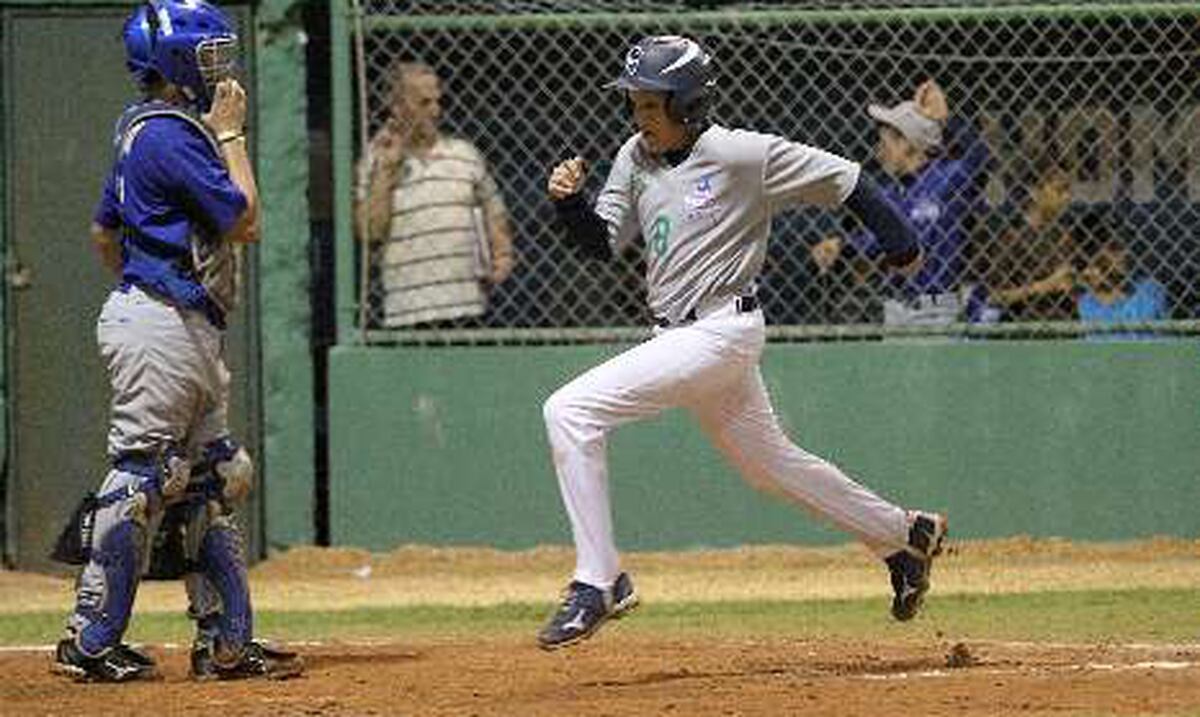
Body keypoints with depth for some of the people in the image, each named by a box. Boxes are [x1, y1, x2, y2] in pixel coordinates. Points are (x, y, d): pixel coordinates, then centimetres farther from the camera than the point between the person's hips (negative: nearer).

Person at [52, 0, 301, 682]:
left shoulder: (147, 129, 16)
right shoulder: (171, 135, -15)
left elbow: (105, 232, 24)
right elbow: (243, 220, -15)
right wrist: (231, 134, -8)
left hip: (191, 334, 11)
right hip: (162, 329, -11)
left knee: (212, 481, 11)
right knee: (139, 476, -8)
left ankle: (226, 639, 13)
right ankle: (91, 642, -5)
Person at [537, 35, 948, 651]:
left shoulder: (744, 156, -14)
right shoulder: (636, 158, 6)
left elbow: (840, 179, -7)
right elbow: (602, 242, 8)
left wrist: (901, 243, -2)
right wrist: (569, 202, -12)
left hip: (722, 329, -8)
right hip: (677, 337, 8)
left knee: (569, 412, -19)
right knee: (769, 461, 22)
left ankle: (599, 583, -16)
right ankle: (905, 535, 40)